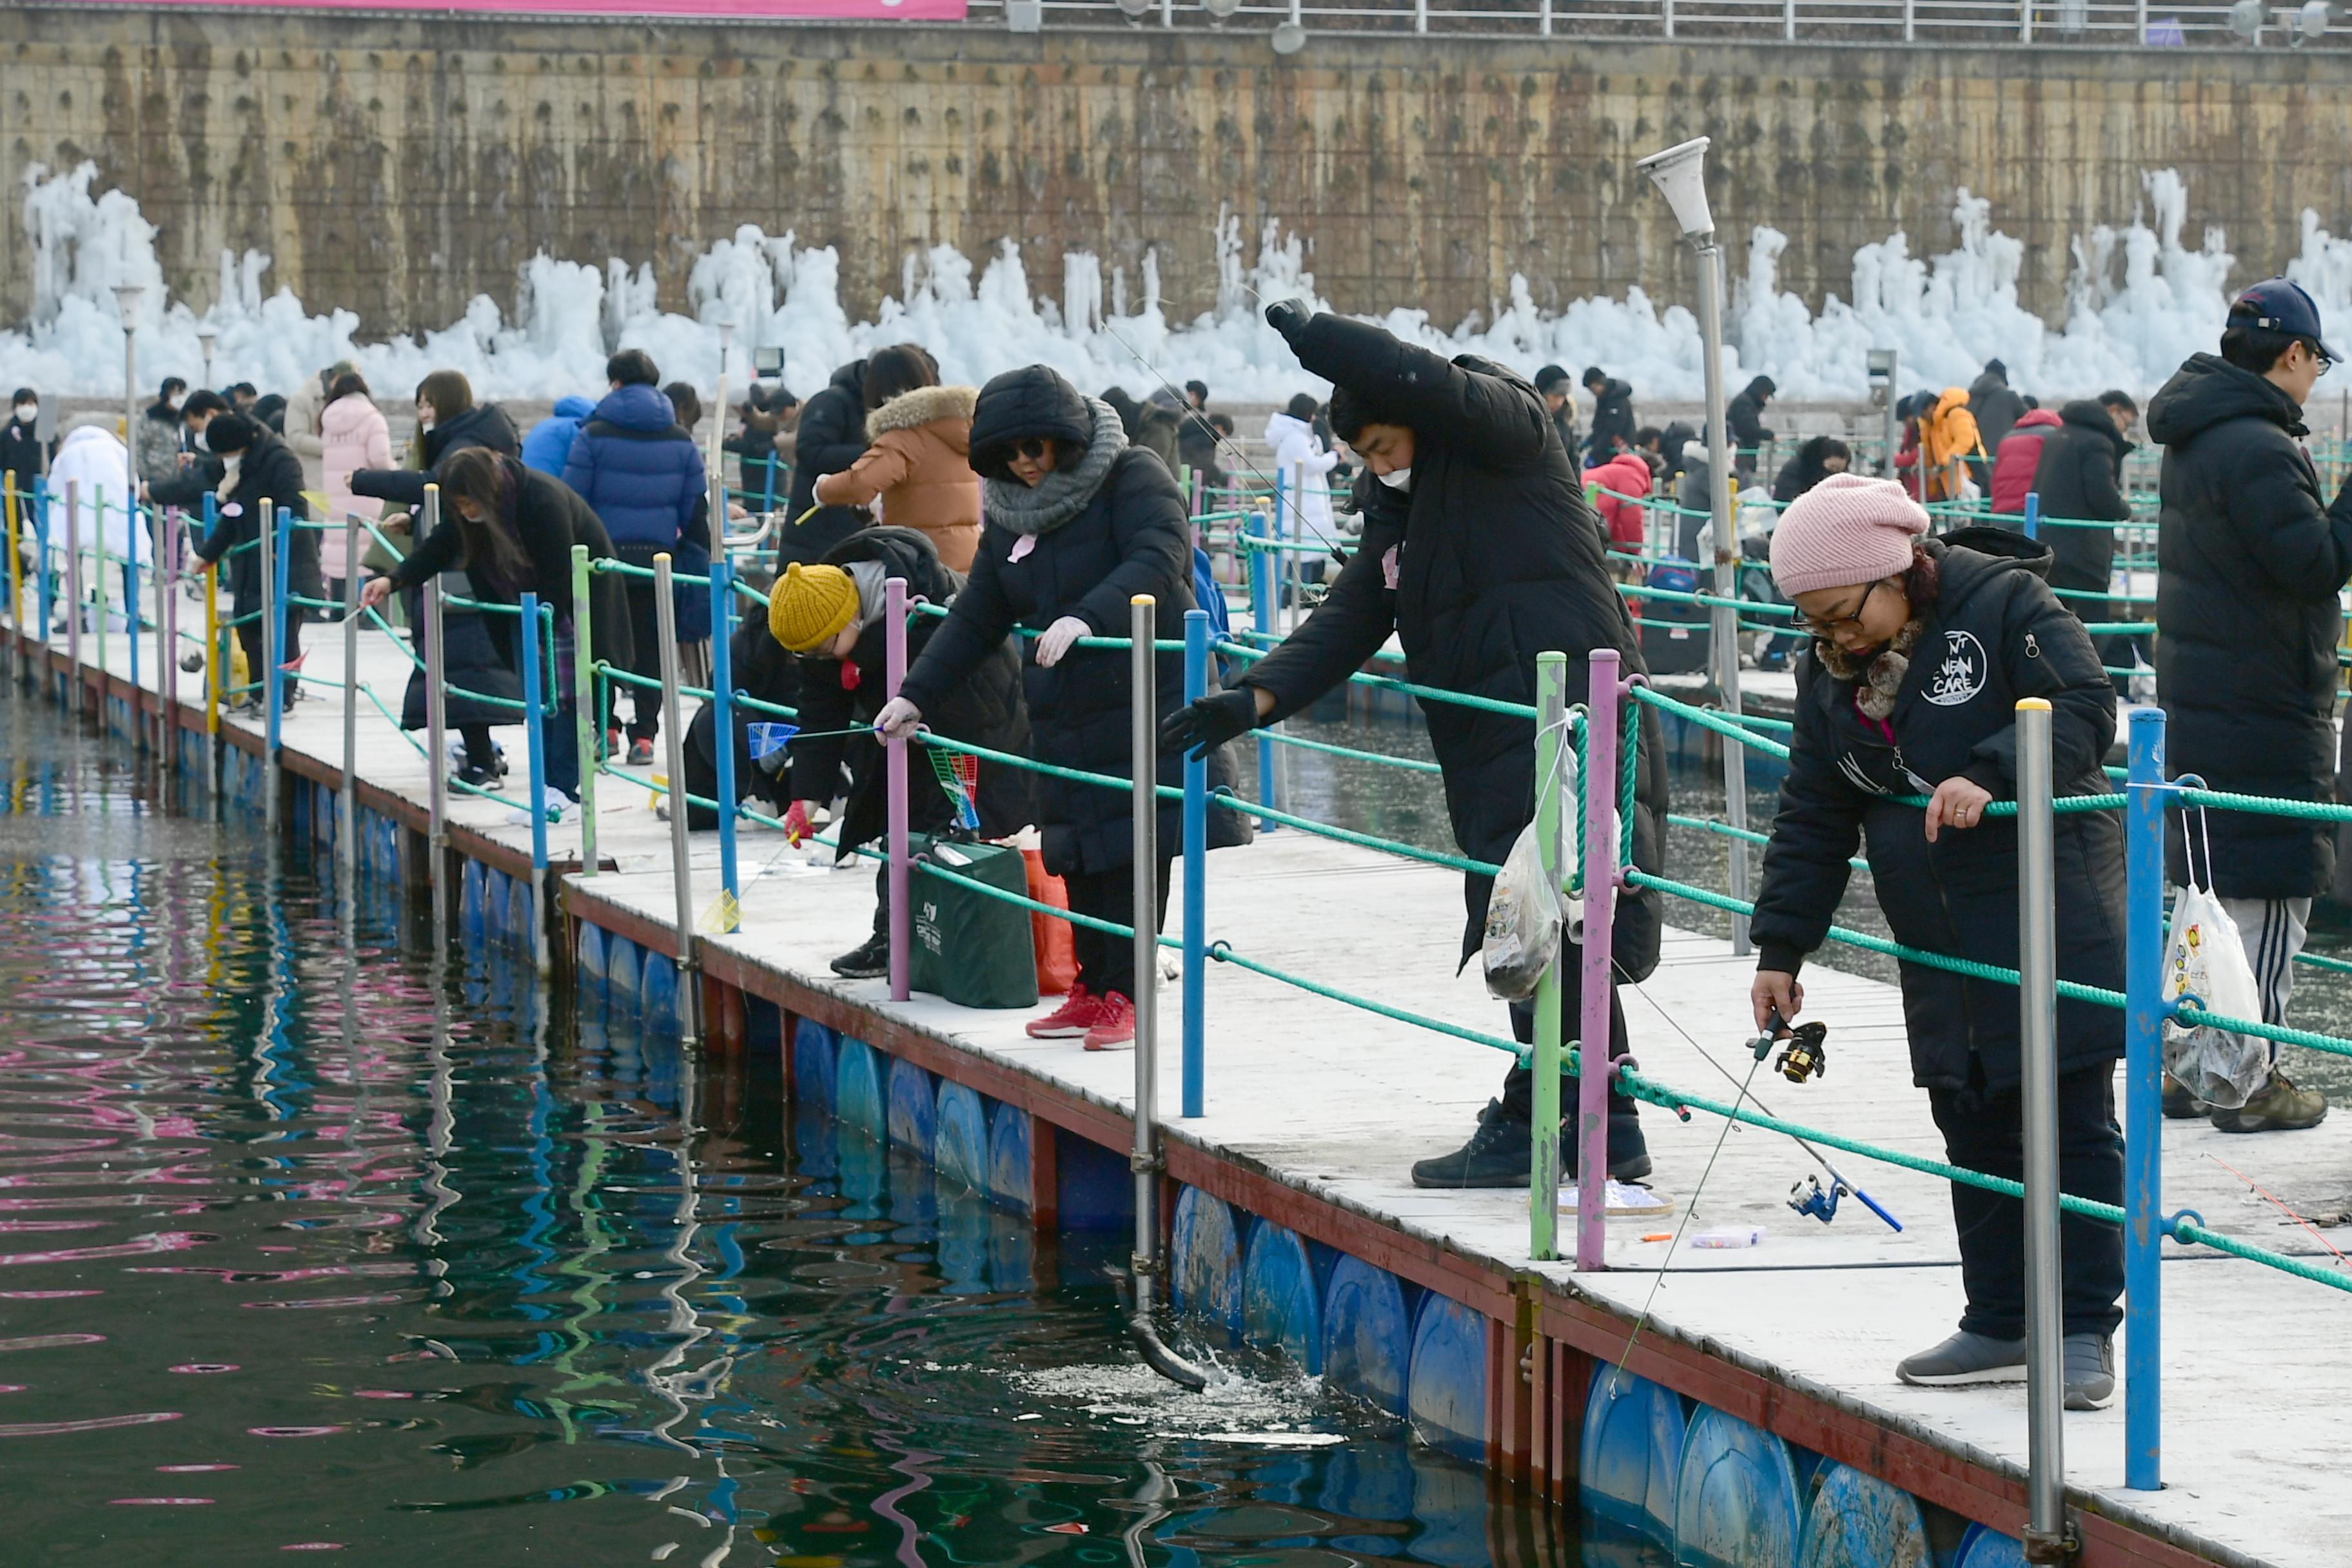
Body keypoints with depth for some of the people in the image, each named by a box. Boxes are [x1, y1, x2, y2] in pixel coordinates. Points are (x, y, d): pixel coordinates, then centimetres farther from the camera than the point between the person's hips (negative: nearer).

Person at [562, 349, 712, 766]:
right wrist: (699, 559, 15)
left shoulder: (595, 435, -5)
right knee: (650, 648, 8)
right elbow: (695, 509, 8)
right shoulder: (681, 441, 6)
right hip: (658, 558, 3)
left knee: (599, 644, 10)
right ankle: (644, 735, 6)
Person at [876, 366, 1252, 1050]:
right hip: (1062, 717, 6)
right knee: (1079, 858, 5)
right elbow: (976, 619, 18)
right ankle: (1091, 990, 13)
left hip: (1149, 698, -6)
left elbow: (1159, 557, -22)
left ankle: (1124, 995, -2)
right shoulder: (1008, 516, 13)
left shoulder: (1131, 477, -6)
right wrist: (914, 696, 11)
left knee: (1135, 853, -8)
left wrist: (1086, 617, -35)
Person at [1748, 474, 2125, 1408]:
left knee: (2074, 1128, -4)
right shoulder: (1829, 673, 9)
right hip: (1941, 948, 6)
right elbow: (1813, 817, 13)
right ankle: (2001, 1324, 17)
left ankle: (2085, 1332, 1)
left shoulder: (2006, 604, -10)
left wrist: (1991, 775, -30)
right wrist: (1780, 947, 9)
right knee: (1975, 1132, 9)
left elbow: (2085, 710, -16)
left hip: (2053, 918, -6)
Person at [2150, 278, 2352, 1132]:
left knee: (2212, 885, 17)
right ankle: (2252, 1084, 3)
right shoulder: (2257, 449, -20)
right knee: (2268, 891, -2)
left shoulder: (2194, 440, 11)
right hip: (2263, 706, -10)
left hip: (2197, 699, 10)